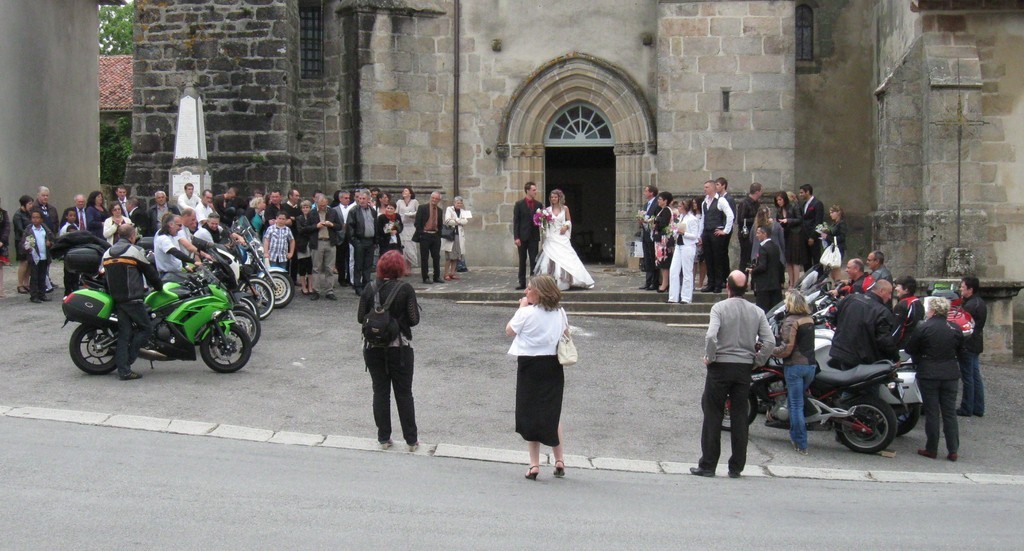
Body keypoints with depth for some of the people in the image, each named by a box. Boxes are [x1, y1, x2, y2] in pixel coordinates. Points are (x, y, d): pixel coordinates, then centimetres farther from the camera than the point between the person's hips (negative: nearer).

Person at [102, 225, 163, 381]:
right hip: (133, 299, -7)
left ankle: (123, 369, 3)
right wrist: (159, 287, 17)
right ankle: (127, 360, -6)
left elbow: (105, 276, 19)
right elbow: (150, 272, 1)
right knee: (146, 328, 2)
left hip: (116, 298, 7)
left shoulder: (107, 253, 13)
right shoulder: (135, 251, -7)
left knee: (124, 333, 7)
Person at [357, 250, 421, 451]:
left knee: (380, 392, 11)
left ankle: (383, 438, 14)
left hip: (373, 348, 2)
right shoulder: (405, 289, -10)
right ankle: (411, 440, 10)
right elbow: (414, 319, -11)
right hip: (400, 348, -2)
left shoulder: (370, 289, -3)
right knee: (404, 393, 7)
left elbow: (360, 318, 0)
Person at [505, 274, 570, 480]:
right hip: (553, 365, 4)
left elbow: (509, 330, 0)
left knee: (530, 415, 5)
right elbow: (566, 334, 15)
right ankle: (559, 460, 13)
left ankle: (534, 464, 3)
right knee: (553, 415, 16)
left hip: (529, 365, -4)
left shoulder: (526, 313, -14)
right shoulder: (560, 313, 0)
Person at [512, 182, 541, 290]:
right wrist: (516, 237, -11)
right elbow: (515, 221, -4)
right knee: (522, 261, 5)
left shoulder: (538, 205, 7)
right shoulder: (519, 204, -2)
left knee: (534, 261, -1)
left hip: (534, 237, 2)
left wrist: (540, 236, -8)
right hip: (522, 237, -2)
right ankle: (522, 283, 9)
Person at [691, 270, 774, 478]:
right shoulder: (756, 312, 2)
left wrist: (709, 357, -8)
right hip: (744, 368, 3)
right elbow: (769, 341, -4)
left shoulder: (719, 307, -9)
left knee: (713, 416, 4)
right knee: (740, 418, 8)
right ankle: (736, 467, 11)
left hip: (720, 367, -3)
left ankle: (708, 465, 5)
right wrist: (757, 360, 8)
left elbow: (711, 336, -22)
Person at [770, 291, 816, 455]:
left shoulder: (790, 321, -14)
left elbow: (787, 349, -18)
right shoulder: (809, 319, 9)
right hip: (810, 364, 7)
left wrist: (770, 351, -5)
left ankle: (801, 445, 1)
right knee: (797, 402, 21)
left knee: (796, 405, -1)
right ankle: (795, 435, 27)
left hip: (794, 366, -7)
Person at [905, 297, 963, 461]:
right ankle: (953, 450, 7)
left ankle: (931, 449, 7)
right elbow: (960, 352, 11)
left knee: (932, 412, 4)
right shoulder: (955, 330, 1)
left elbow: (910, 349, -4)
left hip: (929, 374, -3)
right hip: (950, 374, 3)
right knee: (950, 413, 8)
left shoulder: (923, 328, -10)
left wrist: (918, 360, 15)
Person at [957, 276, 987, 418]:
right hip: (976, 344, 10)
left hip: (968, 346, -10)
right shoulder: (980, 303, 13)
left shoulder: (970, 305, -19)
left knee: (967, 377, -3)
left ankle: (967, 408, 2)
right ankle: (978, 408, 15)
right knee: (975, 376, 12)